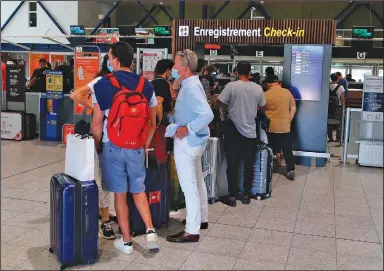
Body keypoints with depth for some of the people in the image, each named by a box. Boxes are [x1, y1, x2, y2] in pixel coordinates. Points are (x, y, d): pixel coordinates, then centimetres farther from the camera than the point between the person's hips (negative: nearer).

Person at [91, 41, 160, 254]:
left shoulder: (102, 84, -8)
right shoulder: (146, 85, 1)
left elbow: (97, 122, -7)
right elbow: (153, 122, 4)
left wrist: (97, 146, 8)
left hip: (112, 146, -2)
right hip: (136, 147, 3)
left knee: (120, 194, 8)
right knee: (139, 190, 18)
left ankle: (126, 241, 16)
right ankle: (150, 231, 7)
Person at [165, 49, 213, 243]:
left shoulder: (191, 88, -21)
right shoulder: (189, 85, 11)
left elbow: (207, 114, -32)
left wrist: (187, 129, -26)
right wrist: (174, 119, 5)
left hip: (187, 141, -11)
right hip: (194, 140, 11)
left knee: (189, 186, -5)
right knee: (197, 182, 20)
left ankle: (192, 231, 3)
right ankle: (201, 219, 34)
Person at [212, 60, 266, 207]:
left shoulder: (231, 86, -11)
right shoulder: (258, 88, -1)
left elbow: (218, 103, -7)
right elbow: (262, 107, 12)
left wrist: (213, 98, 15)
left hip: (234, 130, -2)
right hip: (251, 131, 3)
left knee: (232, 164, 5)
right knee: (249, 164, 12)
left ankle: (232, 196, 8)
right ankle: (246, 195, 20)